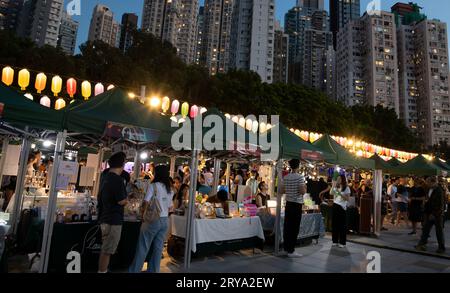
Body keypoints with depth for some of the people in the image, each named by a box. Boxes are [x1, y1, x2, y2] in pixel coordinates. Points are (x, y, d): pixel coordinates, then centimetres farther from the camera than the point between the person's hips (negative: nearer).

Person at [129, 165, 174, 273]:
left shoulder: (154, 185, -10)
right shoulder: (170, 189, 8)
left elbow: (146, 202, -14)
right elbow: (169, 207, 10)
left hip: (153, 219, -5)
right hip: (165, 220, 5)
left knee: (143, 247, 6)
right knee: (158, 247, 12)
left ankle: (134, 270, 16)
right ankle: (153, 270, 20)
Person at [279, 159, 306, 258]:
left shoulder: (285, 177, 6)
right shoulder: (300, 177, -11)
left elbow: (282, 191, 9)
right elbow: (302, 191, -18)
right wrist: (305, 187, 2)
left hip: (288, 203, 6)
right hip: (297, 204, -6)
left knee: (287, 226, 11)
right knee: (294, 228, -1)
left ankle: (286, 248, 20)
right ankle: (291, 251, 3)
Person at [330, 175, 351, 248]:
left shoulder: (346, 188, -3)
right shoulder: (336, 187, 10)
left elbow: (347, 198, -9)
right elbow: (331, 193, -5)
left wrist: (339, 193, -17)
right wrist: (333, 186, -12)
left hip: (342, 207, -4)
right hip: (335, 205, 4)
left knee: (342, 225, 0)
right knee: (335, 224, 7)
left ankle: (342, 242, 8)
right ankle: (335, 241, 17)